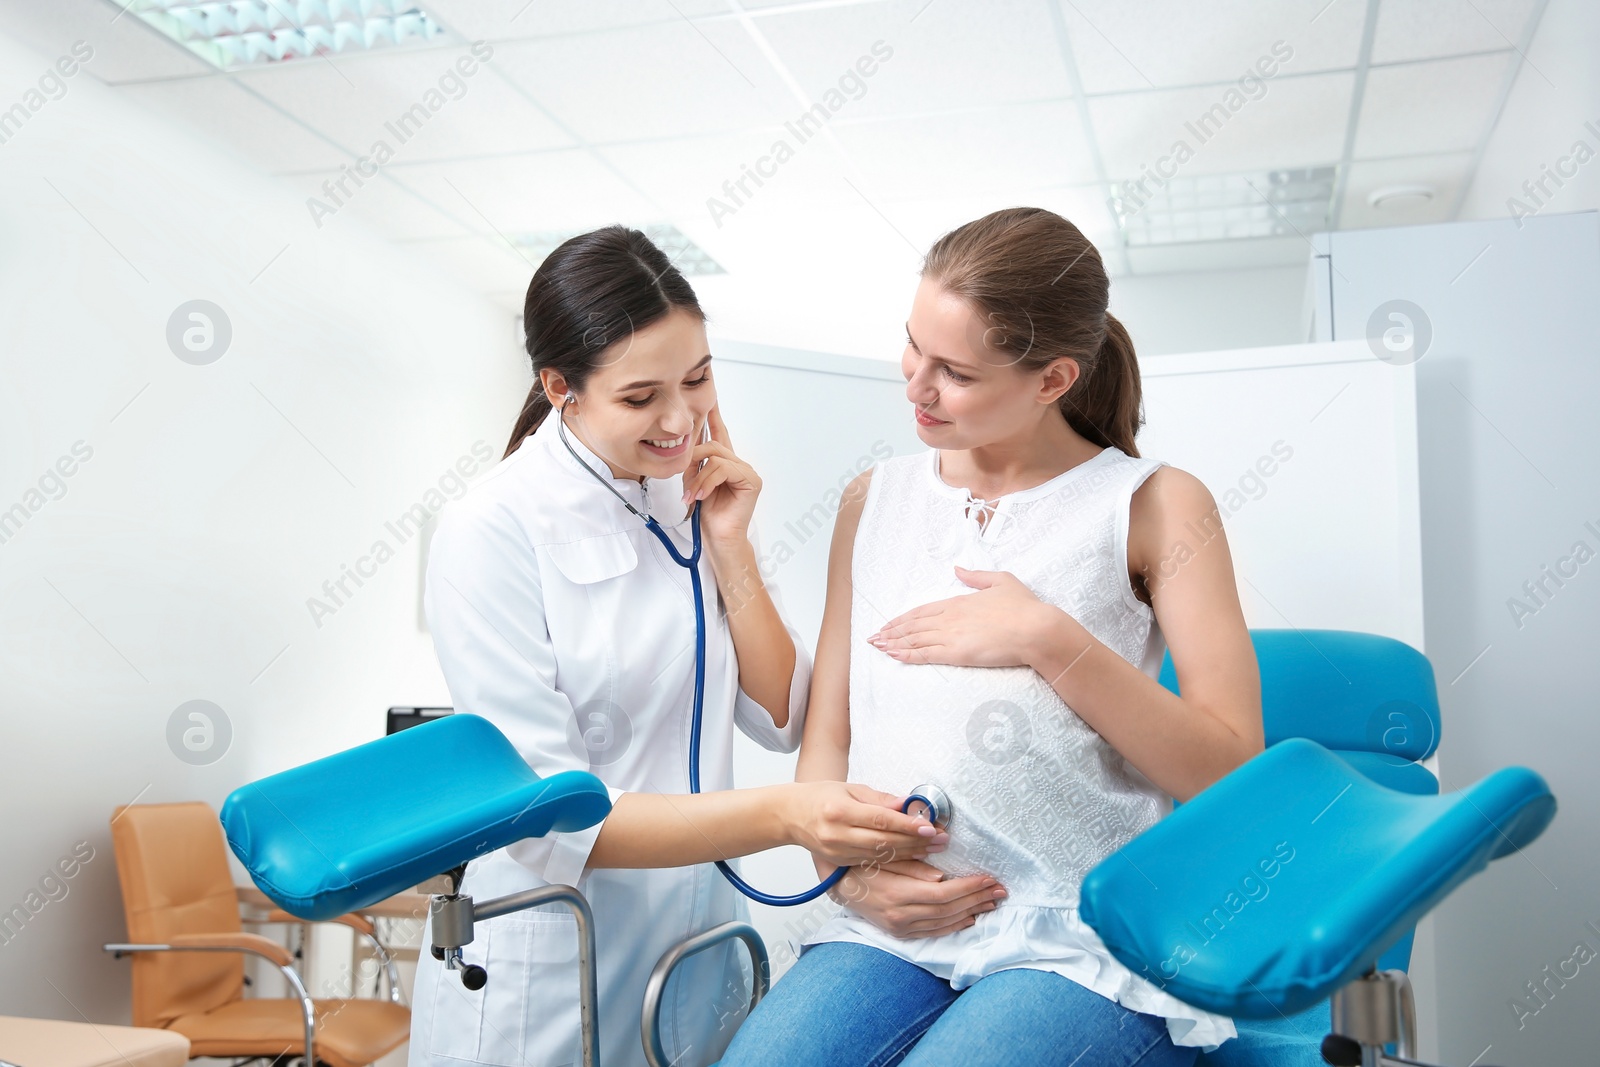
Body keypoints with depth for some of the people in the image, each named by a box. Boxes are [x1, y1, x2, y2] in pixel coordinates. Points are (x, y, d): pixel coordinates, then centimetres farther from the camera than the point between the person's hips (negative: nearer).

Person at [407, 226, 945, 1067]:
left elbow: (783, 722, 2)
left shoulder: (693, 494, 1)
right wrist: (781, 815, -31)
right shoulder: (489, 533, -17)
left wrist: (730, 549, -10)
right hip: (546, 995, -5)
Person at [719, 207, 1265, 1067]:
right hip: (893, 927, 3)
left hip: (1088, 943, -2)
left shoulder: (1154, 505, 1)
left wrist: (1047, 639, -14)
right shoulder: (876, 501, 12)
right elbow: (827, 738, 12)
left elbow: (1230, 770, -6)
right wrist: (850, 867, -7)